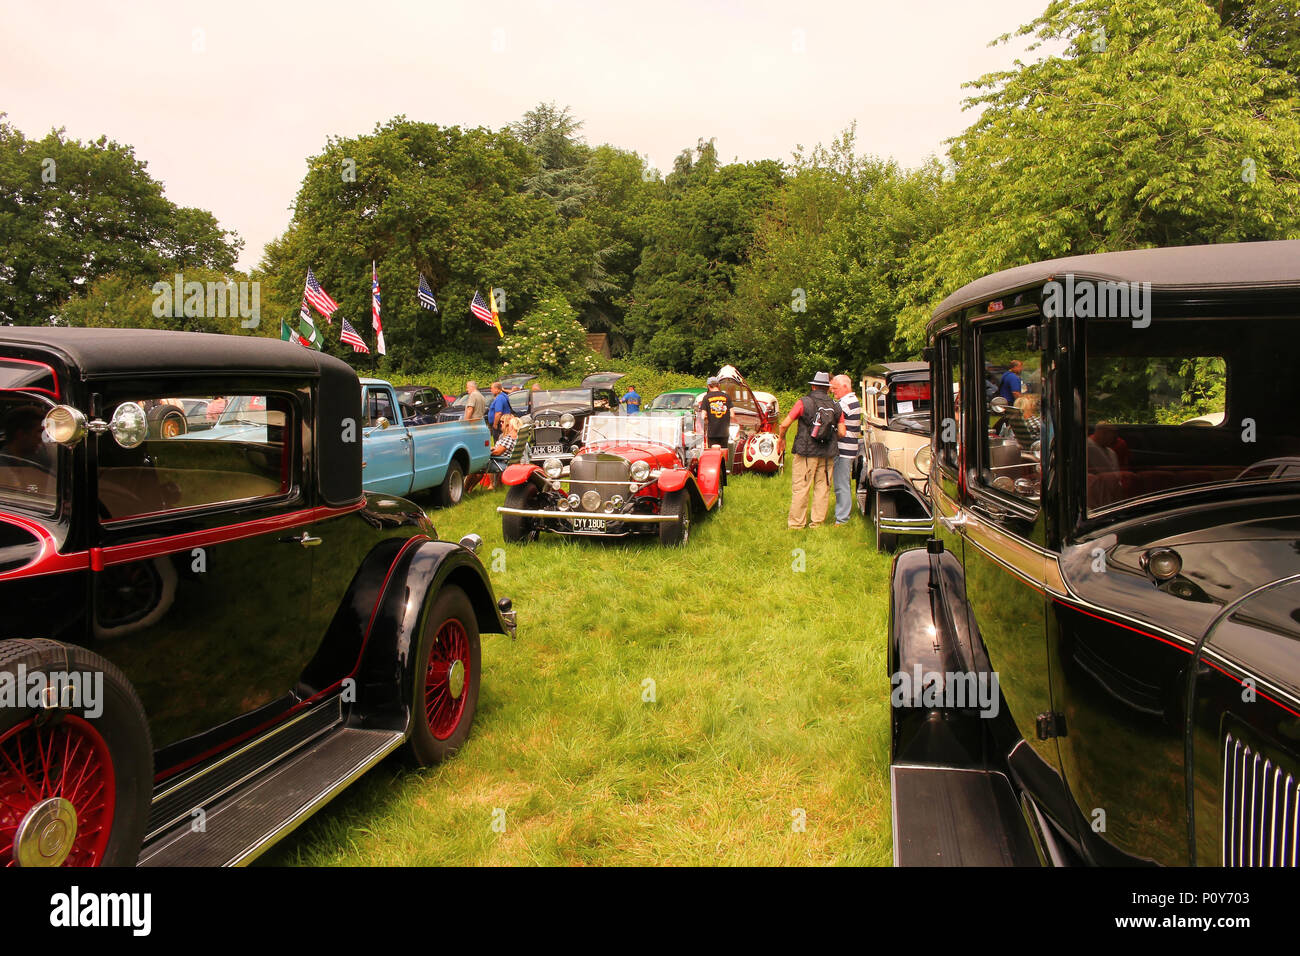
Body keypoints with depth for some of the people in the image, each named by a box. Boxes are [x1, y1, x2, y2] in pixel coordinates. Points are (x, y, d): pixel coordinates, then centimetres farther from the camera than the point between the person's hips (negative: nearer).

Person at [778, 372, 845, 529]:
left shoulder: (804, 402, -5)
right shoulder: (836, 406, 6)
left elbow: (784, 425, -8)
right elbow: (842, 433, 4)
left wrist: (782, 438, 11)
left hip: (806, 453, -3)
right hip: (827, 454, 4)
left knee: (800, 488, 2)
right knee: (822, 487, 11)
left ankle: (796, 523, 5)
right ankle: (818, 522, 16)